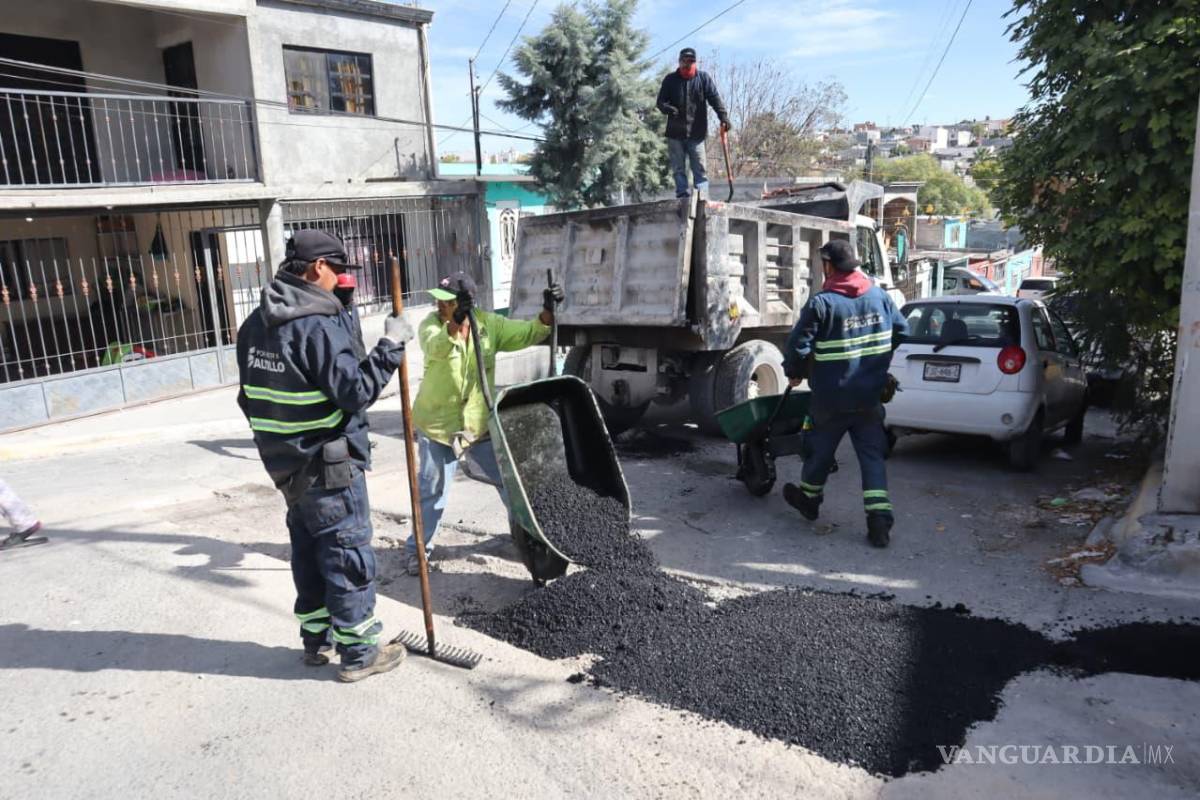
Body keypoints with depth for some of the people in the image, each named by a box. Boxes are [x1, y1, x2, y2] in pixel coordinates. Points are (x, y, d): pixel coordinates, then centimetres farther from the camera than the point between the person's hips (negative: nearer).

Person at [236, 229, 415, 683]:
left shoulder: (255, 325, 8)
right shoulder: (319, 325, -21)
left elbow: (250, 396, 14)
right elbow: (356, 390, -23)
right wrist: (391, 346, -16)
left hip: (285, 463, 9)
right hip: (328, 466, -9)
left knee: (308, 550, 19)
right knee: (347, 554, 3)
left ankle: (316, 639, 32)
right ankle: (359, 652, 13)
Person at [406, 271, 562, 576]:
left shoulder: (489, 324, -4)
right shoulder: (431, 324, -11)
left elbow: (530, 334, -4)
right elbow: (436, 347, -33)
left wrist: (547, 310, -22)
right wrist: (455, 322, -51)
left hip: (480, 423, 3)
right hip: (437, 423, -2)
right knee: (432, 491, 6)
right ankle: (418, 548, 25)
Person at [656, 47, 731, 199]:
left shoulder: (704, 78, 6)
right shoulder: (670, 80, 8)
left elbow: (715, 99, -3)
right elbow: (660, 101, 7)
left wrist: (723, 117, -18)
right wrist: (668, 109, -17)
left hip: (697, 133, -1)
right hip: (675, 134, 1)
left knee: (700, 169, -4)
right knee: (678, 169, 4)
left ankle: (702, 196, -4)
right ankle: (682, 194, 8)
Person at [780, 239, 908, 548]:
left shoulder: (821, 303, -15)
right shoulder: (880, 295, 3)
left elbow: (798, 345, -15)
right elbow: (902, 333, 12)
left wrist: (794, 373, 5)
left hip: (832, 398, -4)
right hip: (870, 396, 4)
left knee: (821, 449, 16)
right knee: (872, 455, 7)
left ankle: (808, 497, 37)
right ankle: (879, 518, 0)